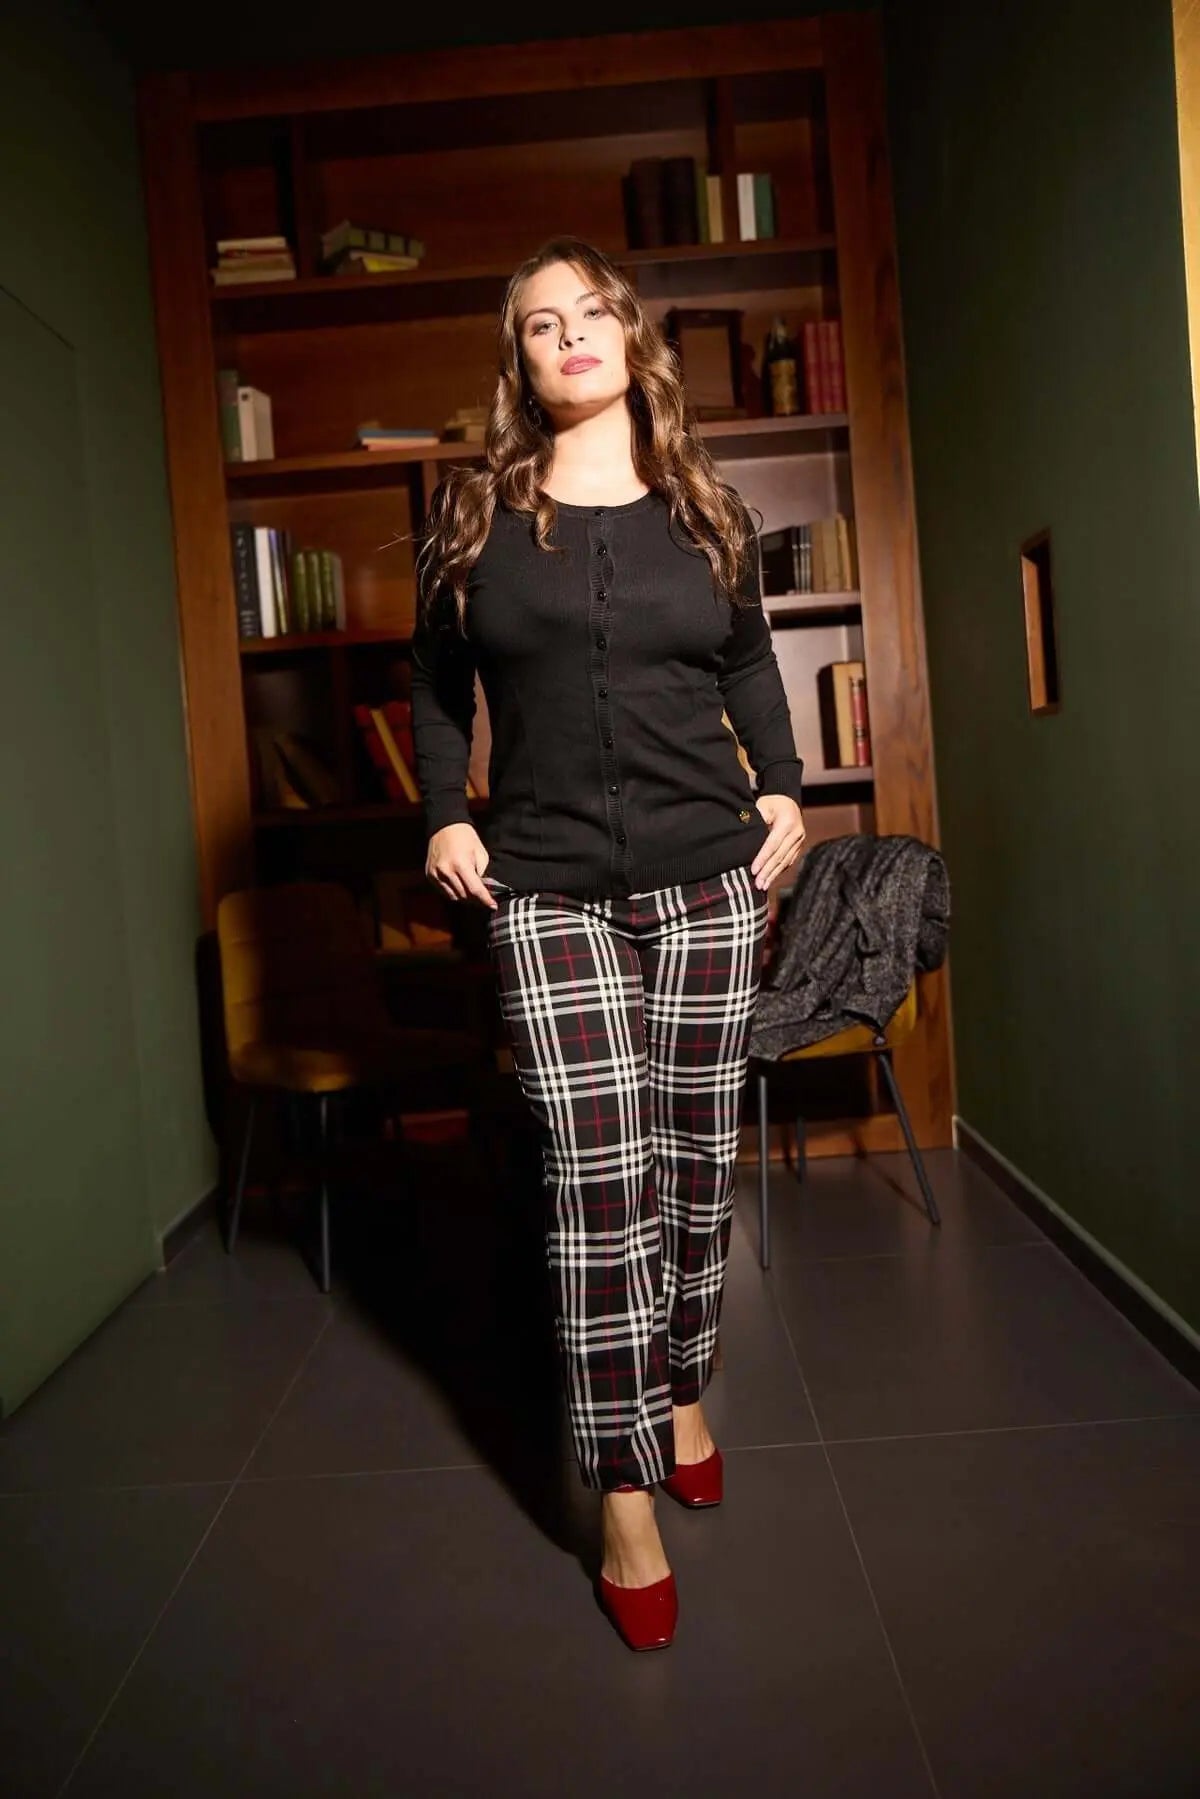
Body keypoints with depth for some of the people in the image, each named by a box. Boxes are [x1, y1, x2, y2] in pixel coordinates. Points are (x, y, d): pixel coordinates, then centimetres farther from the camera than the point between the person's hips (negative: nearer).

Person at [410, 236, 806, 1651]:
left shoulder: (704, 509, 11)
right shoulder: (478, 514, 7)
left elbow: (748, 662, 19)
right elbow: (435, 684, 12)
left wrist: (782, 787, 6)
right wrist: (445, 815, -1)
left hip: (708, 879, 3)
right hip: (546, 891, -2)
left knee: (697, 1157, 9)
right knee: (598, 1178, -7)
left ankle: (683, 1389, 32)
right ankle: (627, 1497, 5)